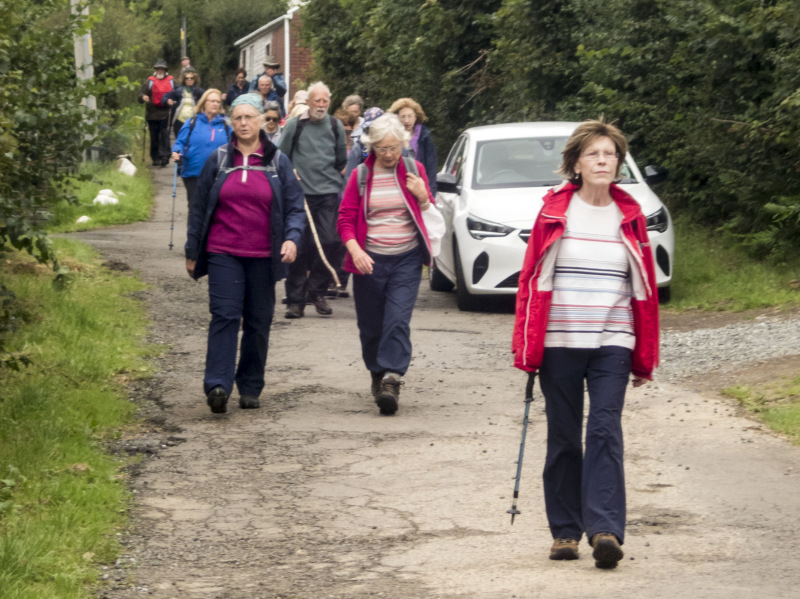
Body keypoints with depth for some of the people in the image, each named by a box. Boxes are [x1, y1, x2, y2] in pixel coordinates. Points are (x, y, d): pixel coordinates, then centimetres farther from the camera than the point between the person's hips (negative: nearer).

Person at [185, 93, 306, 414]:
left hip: (263, 256, 1)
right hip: (223, 253, -1)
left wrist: (292, 237, -13)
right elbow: (198, 207, 10)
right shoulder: (218, 160, 6)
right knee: (225, 315, -13)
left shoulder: (278, 162, 6)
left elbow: (295, 206, 6)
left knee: (258, 321, 5)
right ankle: (217, 385, -21)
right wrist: (192, 252, 10)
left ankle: (250, 388, 16)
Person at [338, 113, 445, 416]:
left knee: (398, 320, -15)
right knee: (370, 325, 6)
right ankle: (377, 374, 27)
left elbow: (430, 215, 14)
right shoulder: (360, 175, 2)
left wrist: (423, 196, -8)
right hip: (370, 260, 1)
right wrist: (355, 249, -16)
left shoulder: (414, 170, 5)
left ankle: (392, 380, -19)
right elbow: (345, 218, 1)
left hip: (406, 259, -1)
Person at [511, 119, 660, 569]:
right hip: (559, 344, 0)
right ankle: (566, 531, 13)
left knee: (605, 431, -11)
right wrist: (527, 347, -3)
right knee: (563, 437, 5)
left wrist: (645, 357, 9)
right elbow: (533, 280, 2)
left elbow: (645, 287, 10)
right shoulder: (555, 211, 1)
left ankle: (605, 528, -17)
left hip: (612, 344, 0)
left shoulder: (630, 216, 6)